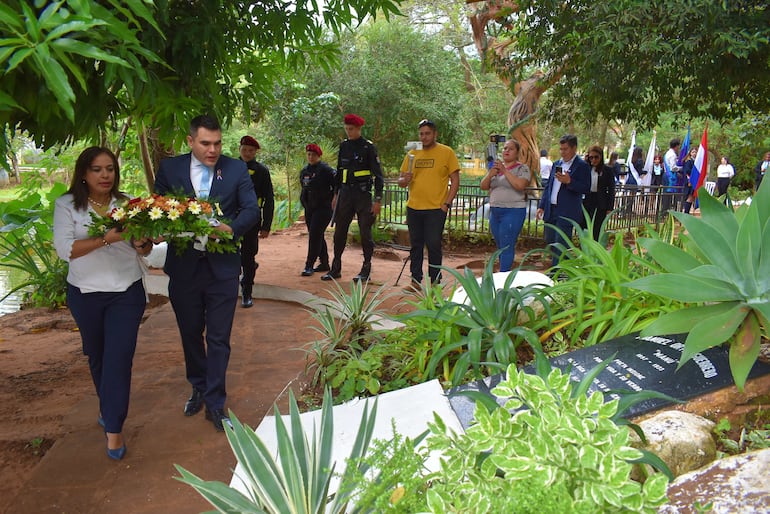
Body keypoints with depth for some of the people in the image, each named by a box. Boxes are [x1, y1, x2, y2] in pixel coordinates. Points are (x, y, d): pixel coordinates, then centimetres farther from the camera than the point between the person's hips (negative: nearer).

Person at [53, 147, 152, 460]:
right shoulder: (67, 205, -4)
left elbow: (143, 247, 1)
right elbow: (64, 249, -15)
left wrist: (143, 244, -22)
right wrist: (106, 238, -26)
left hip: (126, 293, -1)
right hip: (85, 294, 1)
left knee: (119, 358, -5)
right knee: (97, 355, 18)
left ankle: (113, 428, 5)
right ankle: (109, 407, 42)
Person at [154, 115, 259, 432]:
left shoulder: (236, 169, -2)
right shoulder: (169, 168, 1)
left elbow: (252, 209, -5)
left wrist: (232, 228, -25)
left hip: (222, 267, -2)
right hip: (183, 267, 2)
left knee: (219, 339, 3)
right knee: (190, 333, 18)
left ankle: (215, 404, 17)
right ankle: (199, 388, 40)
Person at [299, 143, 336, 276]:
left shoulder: (325, 169, -9)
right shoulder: (304, 171, 13)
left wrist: (330, 200, -8)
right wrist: (304, 202, 18)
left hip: (323, 208, -8)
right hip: (309, 209, 8)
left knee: (315, 235, -12)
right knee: (317, 236, 12)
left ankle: (309, 265, -10)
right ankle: (324, 263, 22)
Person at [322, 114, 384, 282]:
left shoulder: (368, 147, -5)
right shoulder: (344, 146, 11)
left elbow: (378, 175, -7)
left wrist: (378, 199, -12)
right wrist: (336, 195, 16)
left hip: (363, 194, -5)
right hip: (345, 193, 5)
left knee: (365, 232, 0)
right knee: (339, 231, 7)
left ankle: (366, 270, 11)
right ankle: (336, 268, 17)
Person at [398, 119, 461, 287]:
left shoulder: (446, 152, 0)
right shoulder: (412, 154, 11)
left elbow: (455, 181, -2)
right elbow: (401, 181, 15)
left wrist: (446, 204, -11)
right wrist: (405, 179, -10)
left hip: (436, 209, -4)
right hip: (413, 208, 5)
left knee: (434, 245, -2)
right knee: (415, 245, 10)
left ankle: (435, 282, 9)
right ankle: (416, 280, 20)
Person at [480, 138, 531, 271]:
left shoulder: (522, 168, -2)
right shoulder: (495, 167, 14)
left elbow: (520, 185, -20)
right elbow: (483, 186, 8)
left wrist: (505, 171, -18)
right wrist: (490, 174, -10)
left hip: (513, 212, -6)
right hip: (495, 212, 6)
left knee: (507, 247, -10)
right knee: (500, 247, 11)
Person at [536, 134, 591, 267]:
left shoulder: (582, 166, -5)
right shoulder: (556, 164, 16)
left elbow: (586, 188, -12)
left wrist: (569, 181, -26)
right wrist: (542, 206, 14)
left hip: (567, 212, -7)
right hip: (551, 210, 7)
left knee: (560, 244, -6)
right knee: (549, 240, 12)